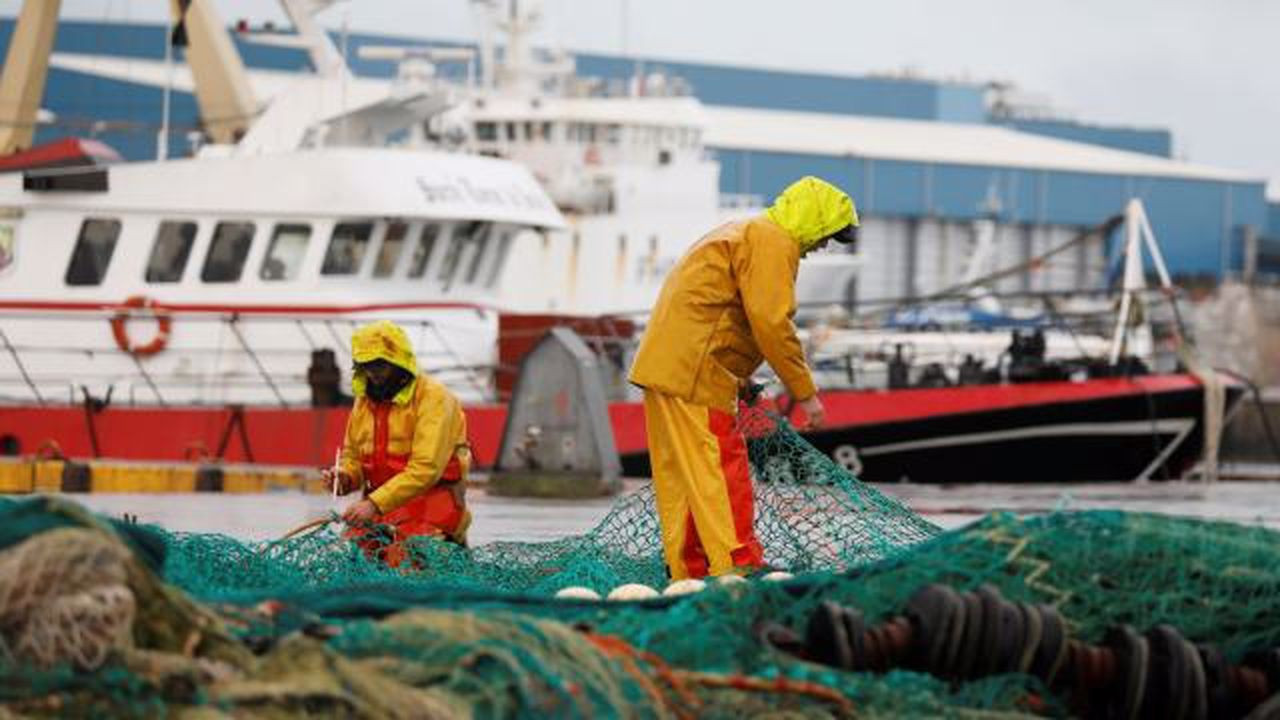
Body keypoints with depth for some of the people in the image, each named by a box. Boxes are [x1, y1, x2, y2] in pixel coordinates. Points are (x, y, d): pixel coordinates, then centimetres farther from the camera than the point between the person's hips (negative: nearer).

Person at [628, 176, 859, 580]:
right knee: (721, 468, -12)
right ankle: (736, 564, -16)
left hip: (663, 364, 10)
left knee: (681, 473, 11)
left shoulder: (743, 235, 26)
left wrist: (739, 377, 19)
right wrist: (804, 392, -13)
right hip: (693, 374, -10)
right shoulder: (772, 243, -8)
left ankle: (687, 571, 14)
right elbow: (772, 322, -18)